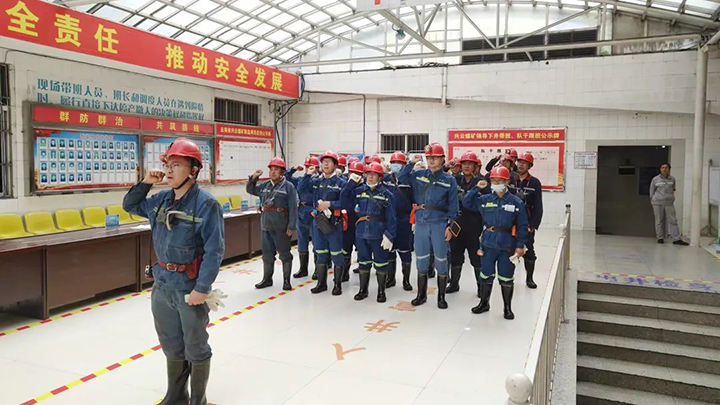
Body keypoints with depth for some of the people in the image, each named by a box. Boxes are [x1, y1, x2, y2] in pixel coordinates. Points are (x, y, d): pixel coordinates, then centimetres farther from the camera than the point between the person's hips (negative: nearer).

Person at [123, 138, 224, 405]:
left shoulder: (206, 204, -17)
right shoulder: (161, 200, 4)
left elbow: (214, 250, -19)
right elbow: (130, 206, 21)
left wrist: (202, 288, -21)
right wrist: (145, 183, 3)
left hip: (190, 288, -6)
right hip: (162, 285, 7)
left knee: (195, 349, 11)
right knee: (172, 347, 21)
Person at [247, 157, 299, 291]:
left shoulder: (288, 186, -8)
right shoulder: (265, 185, 9)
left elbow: (293, 208, -12)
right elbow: (250, 190, 23)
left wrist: (291, 226, -17)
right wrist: (253, 178, 5)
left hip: (281, 226, -6)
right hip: (266, 224, 6)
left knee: (284, 253, 5)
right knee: (267, 253, 13)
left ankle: (286, 280, 13)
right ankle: (267, 279, 25)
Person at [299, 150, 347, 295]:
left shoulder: (340, 182, -6)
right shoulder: (316, 181, 9)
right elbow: (302, 188, 3)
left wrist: (330, 204, -20)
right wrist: (308, 174, -4)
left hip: (334, 221, -5)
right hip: (318, 220, 5)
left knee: (336, 254, 2)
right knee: (320, 253, 13)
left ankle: (338, 284, 13)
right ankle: (321, 283, 24)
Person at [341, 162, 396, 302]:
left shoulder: (386, 194, -5)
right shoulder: (358, 190, 6)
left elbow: (390, 218, -7)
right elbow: (344, 200, -1)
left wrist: (389, 236, -13)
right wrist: (351, 183, -4)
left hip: (378, 234, -3)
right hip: (361, 233, 3)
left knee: (380, 263, 7)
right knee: (363, 262, 15)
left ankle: (381, 291, 23)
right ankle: (363, 290, 30)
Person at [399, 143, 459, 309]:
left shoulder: (449, 180, 0)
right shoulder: (418, 175, 7)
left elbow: (453, 205, 0)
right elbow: (401, 177, 13)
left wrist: (450, 226, -7)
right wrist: (411, 163, 2)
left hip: (439, 225, -2)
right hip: (421, 223, 3)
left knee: (441, 260, 4)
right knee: (421, 260, 9)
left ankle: (441, 296, 18)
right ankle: (421, 294, 24)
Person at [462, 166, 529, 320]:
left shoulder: (516, 202, -5)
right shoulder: (484, 200, 3)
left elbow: (522, 226, -3)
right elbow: (466, 203, 6)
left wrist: (520, 245, -7)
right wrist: (476, 189, -3)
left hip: (507, 246, -2)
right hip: (488, 244, 2)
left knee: (506, 278, 8)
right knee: (486, 275, 13)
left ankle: (508, 308, 24)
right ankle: (484, 303, 31)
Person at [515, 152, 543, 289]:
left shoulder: (535, 183, -1)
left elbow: (538, 206, -4)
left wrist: (534, 225, -10)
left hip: (527, 224, -1)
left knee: (529, 251, 6)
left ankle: (529, 278, 19)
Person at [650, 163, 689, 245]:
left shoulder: (672, 179, 7)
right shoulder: (655, 179, 1)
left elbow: (674, 188, 24)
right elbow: (652, 191, 6)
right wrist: (652, 202, 3)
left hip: (669, 203, 2)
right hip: (657, 203, -1)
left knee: (673, 220, -2)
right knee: (659, 220, 3)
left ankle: (677, 239, -2)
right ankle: (660, 238, 10)